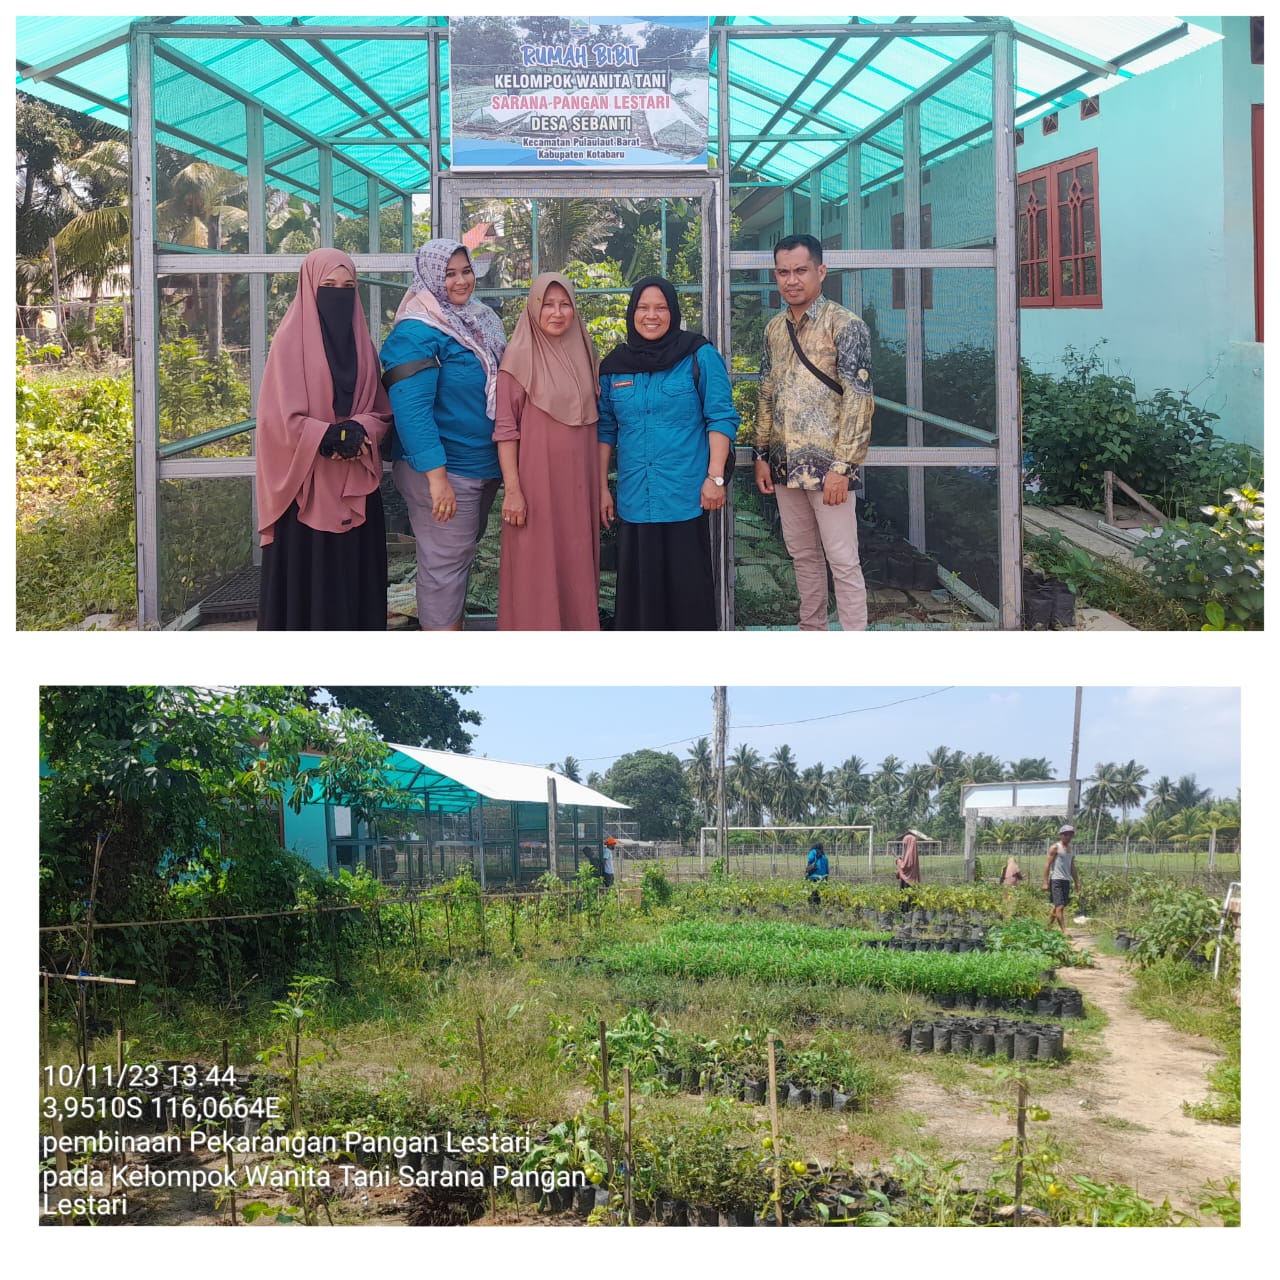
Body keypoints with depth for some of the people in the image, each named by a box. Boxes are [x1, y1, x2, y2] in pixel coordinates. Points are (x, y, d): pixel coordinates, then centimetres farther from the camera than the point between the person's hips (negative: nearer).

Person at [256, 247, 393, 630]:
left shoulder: (361, 341, 10)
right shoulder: (291, 341, -6)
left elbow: (382, 412, 8)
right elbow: (283, 419, -11)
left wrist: (359, 431, -13)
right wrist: (334, 437, -21)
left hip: (355, 487, 5)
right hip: (307, 485, -5)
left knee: (354, 576, 7)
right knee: (308, 579, -2)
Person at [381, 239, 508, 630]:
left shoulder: (481, 321, 11)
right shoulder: (416, 333, -15)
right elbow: (411, 407, -23)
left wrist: (503, 463, 15)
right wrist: (436, 475, -28)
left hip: (483, 466, 8)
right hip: (443, 470, -8)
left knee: (461, 557, 16)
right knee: (445, 562, -4)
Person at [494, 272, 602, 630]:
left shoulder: (581, 355, 10)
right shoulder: (519, 358, -7)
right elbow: (505, 429, -9)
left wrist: (599, 485, 13)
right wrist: (512, 489, -15)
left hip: (579, 484, 5)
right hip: (537, 482, -5)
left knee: (575, 568, 9)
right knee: (537, 574, -2)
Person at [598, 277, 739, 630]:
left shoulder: (699, 356, -2)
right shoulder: (614, 366, 9)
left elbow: (721, 418, -4)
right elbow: (605, 430, 14)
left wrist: (715, 477, -12)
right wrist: (601, 488, 11)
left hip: (685, 497, -4)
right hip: (634, 501, 4)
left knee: (688, 588, 0)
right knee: (639, 589, 7)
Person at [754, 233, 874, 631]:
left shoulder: (845, 325, -10)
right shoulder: (774, 329, 10)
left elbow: (858, 399, -14)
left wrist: (842, 466, -18)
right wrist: (761, 455, 11)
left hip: (826, 465, -6)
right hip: (785, 465, 6)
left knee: (842, 561, -3)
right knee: (802, 554, 15)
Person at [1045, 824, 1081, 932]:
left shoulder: (1070, 849, 17)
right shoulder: (1055, 848, -3)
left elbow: (1072, 868, 22)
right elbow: (1047, 865, -6)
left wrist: (1077, 882, 15)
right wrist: (1046, 882, -11)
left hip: (1066, 881, 7)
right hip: (1056, 880, -7)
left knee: (1055, 906, 10)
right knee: (1060, 906, -13)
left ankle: (1048, 928, 18)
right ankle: (1064, 930, -17)